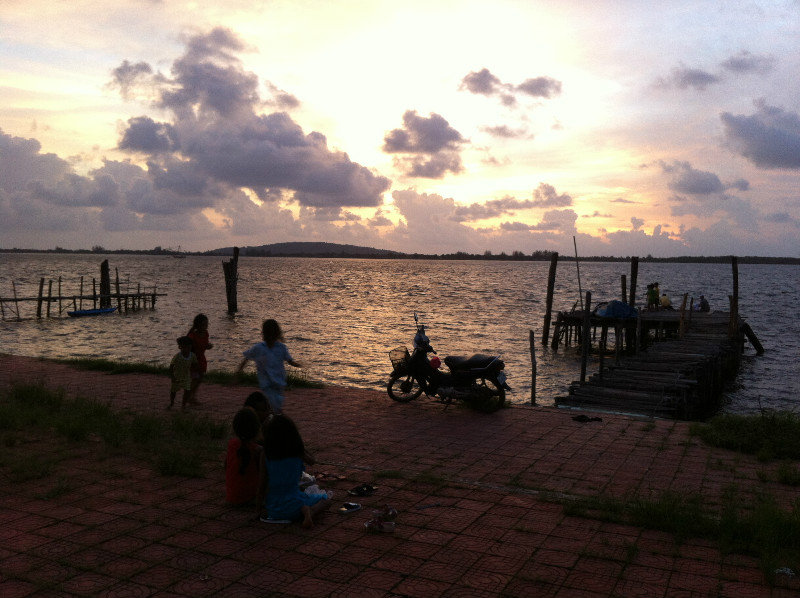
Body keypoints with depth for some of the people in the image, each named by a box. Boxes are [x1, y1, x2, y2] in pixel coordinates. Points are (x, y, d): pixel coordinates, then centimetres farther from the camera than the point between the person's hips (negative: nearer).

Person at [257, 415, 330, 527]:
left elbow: (263, 483, -5)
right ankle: (310, 512, -8)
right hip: (293, 504, -4)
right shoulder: (298, 453, -11)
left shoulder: (265, 455, -10)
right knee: (326, 499, 18)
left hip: (273, 509, 4)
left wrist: (260, 502, 9)